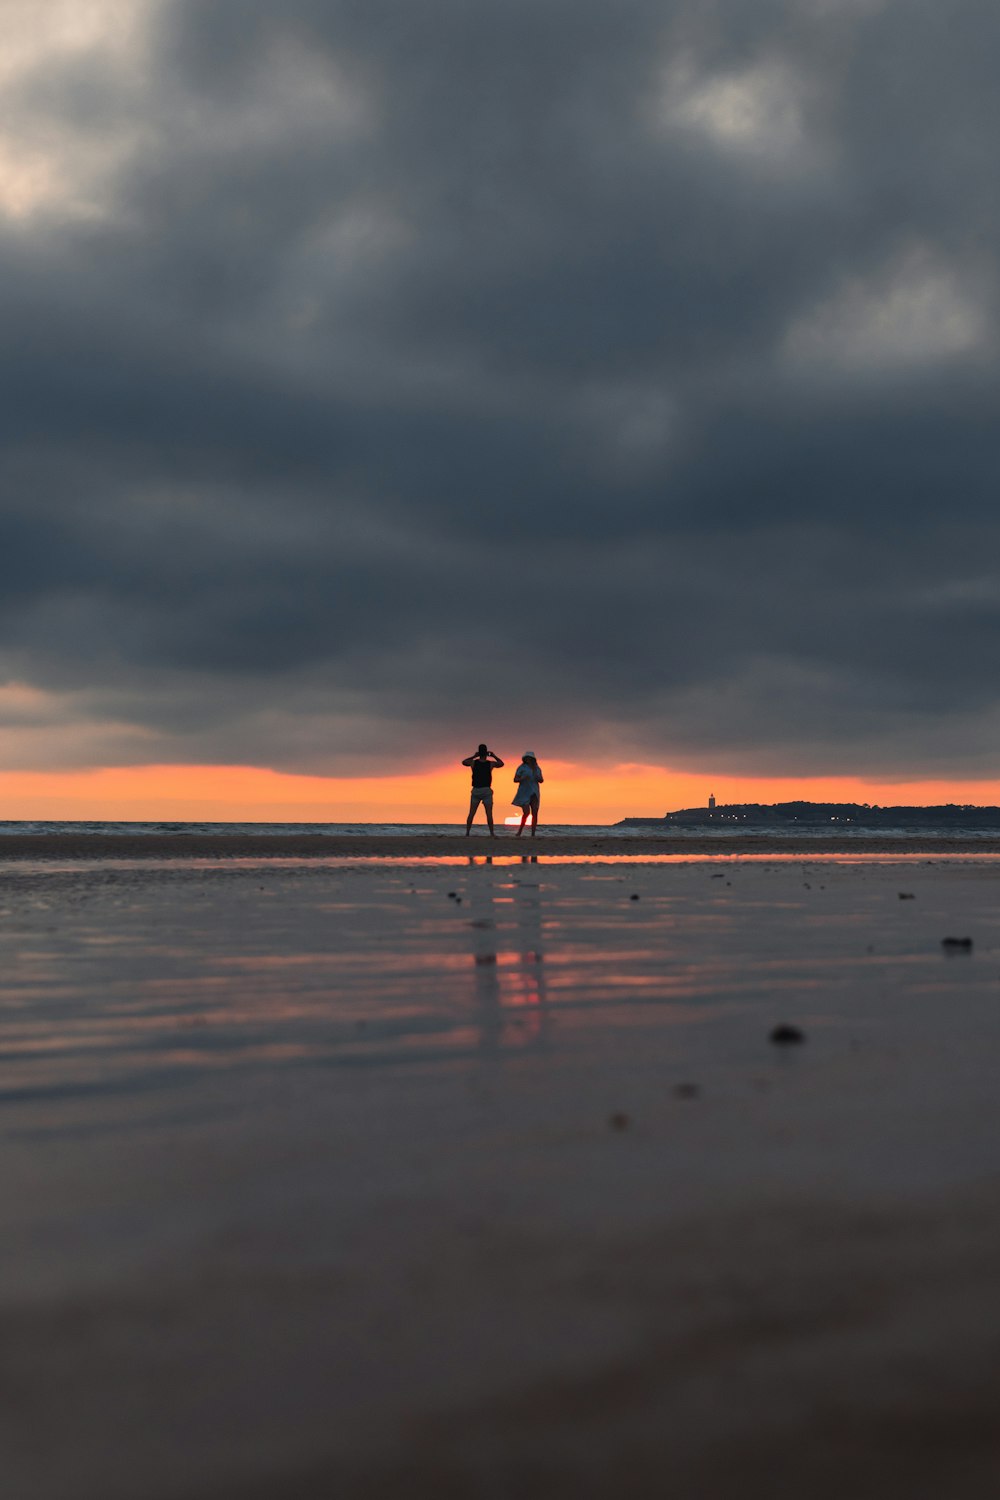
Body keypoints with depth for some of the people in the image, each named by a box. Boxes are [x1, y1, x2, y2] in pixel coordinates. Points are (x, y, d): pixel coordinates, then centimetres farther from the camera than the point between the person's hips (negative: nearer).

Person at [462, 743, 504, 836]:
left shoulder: (473, 762, -3)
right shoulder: (491, 763, -5)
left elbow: (463, 762, 18)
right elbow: (501, 763, 15)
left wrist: (474, 756, 23)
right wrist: (493, 755, 22)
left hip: (475, 791, 1)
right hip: (486, 791, -1)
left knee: (471, 814, 7)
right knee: (489, 814, 0)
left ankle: (467, 833, 5)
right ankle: (492, 834, -4)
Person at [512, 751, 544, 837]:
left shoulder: (537, 768, 8)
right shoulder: (521, 768, -4)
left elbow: (541, 780, 12)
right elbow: (515, 779, -4)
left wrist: (538, 777, -11)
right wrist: (523, 778, -23)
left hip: (534, 793, 4)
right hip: (524, 793, -4)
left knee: (535, 814, -5)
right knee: (526, 813, -15)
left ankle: (533, 835, -2)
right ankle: (519, 831, 5)